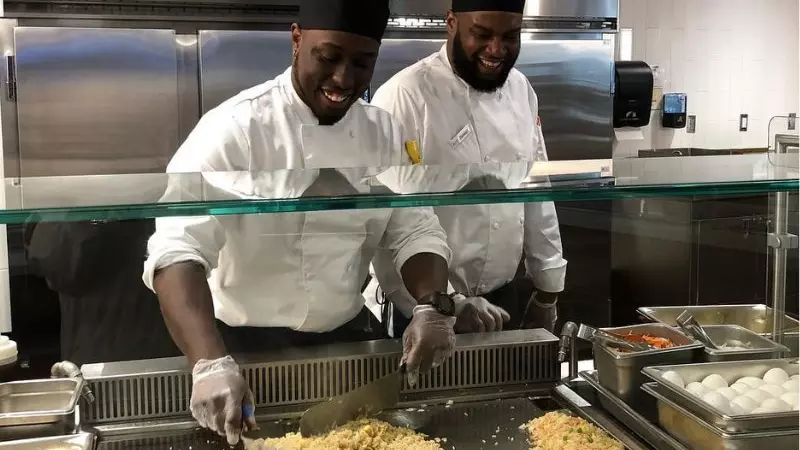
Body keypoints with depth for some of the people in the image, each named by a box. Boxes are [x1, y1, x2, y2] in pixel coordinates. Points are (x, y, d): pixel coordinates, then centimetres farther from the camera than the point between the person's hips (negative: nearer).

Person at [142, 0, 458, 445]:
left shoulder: (383, 132, -2)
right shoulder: (234, 128, -20)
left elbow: (416, 230, -1)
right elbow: (178, 249, -29)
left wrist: (433, 307, -21)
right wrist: (210, 363, -43)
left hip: (344, 342, 5)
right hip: (246, 349, -5)